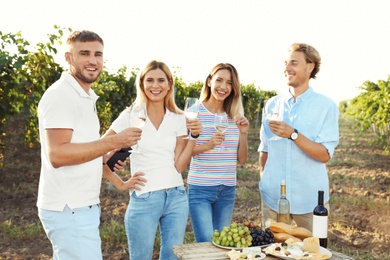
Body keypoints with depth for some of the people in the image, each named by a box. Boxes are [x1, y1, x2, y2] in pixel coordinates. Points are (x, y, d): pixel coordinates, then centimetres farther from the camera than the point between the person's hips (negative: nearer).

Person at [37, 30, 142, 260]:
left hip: (79, 207, 9)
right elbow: (57, 154, -24)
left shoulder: (86, 97, 15)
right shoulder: (61, 95, -15)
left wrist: (105, 158, 5)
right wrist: (113, 142, -21)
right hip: (69, 210, -9)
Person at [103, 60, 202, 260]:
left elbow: (179, 165, 0)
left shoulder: (178, 119, 5)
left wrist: (194, 135, -9)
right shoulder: (131, 116, -5)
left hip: (176, 197, 4)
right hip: (144, 199, -3)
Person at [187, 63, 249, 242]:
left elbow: (241, 159, 7)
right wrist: (207, 145, -23)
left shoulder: (235, 117, 5)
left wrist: (243, 133, -7)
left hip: (228, 190, 4)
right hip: (200, 189, -4)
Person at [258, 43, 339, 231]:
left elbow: (325, 155, -10)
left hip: (310, 200, -3)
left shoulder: (326, 106, -4)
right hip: (273, 197, 3)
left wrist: (293, 134, -21)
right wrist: (263, 180, 8)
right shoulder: (272, 104, 7)